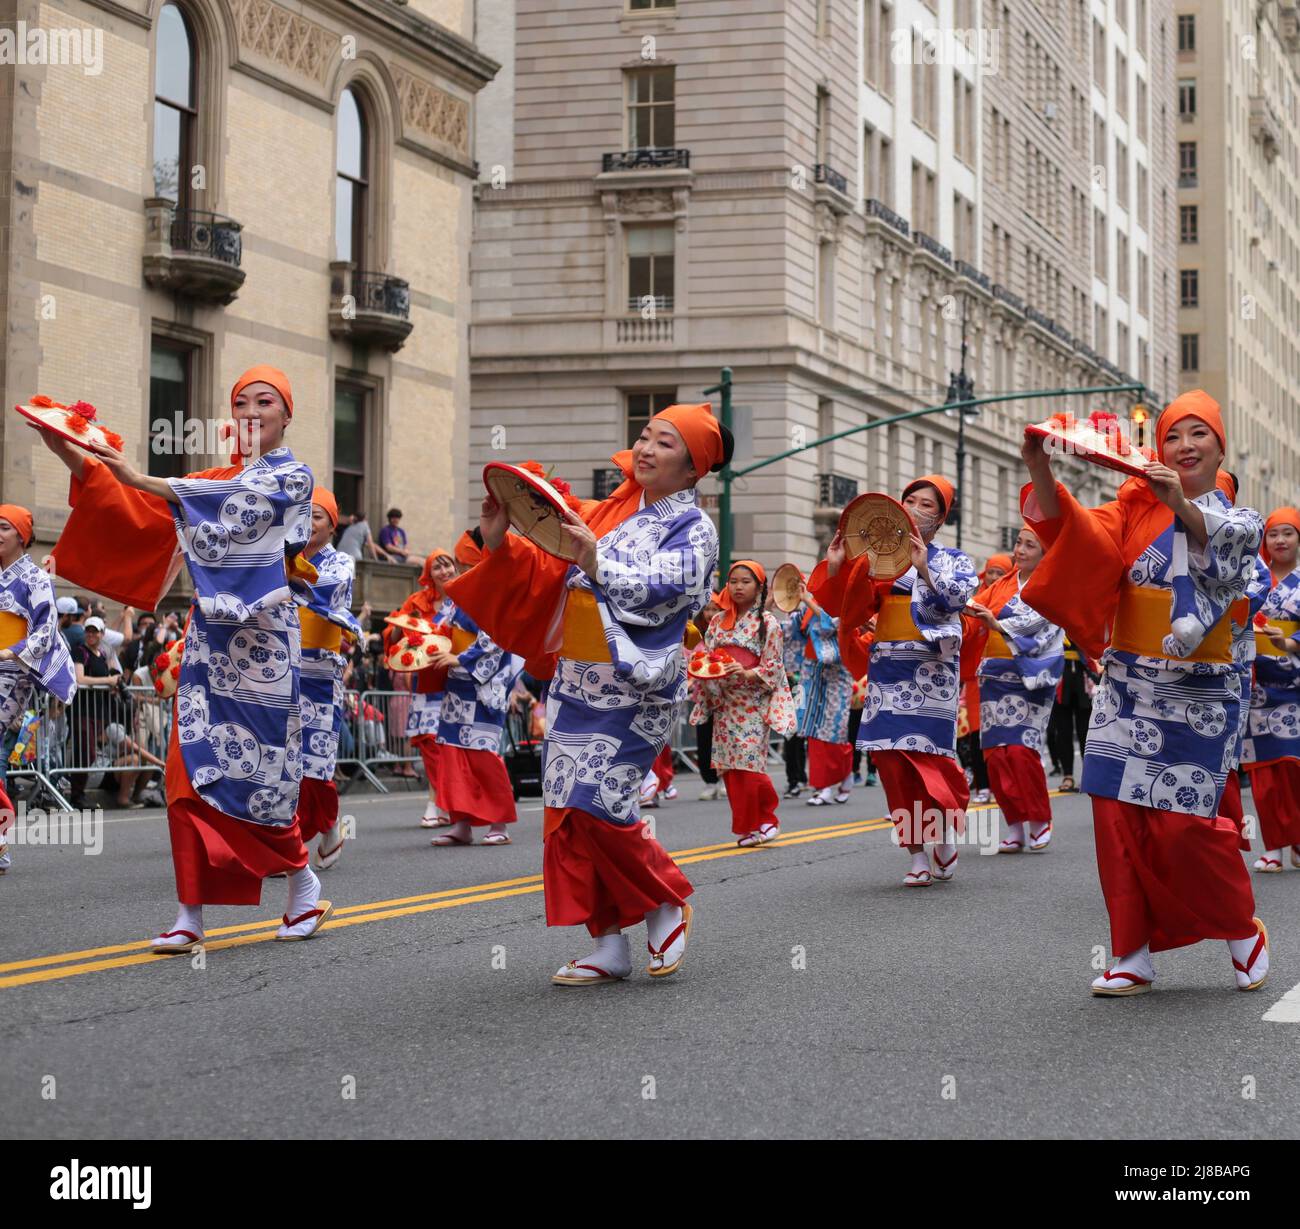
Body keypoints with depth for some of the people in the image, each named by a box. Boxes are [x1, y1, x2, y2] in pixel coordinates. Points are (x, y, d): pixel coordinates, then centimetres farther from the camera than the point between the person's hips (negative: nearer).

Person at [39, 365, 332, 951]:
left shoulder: (292, 476, 1)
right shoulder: (216, 478, 18)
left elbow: (239, 501, -19)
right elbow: (139, 510, 7)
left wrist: (140, 479, -28)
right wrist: (73, 458, -8)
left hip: (260, 641, -5)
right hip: (208, 638, 5)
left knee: (255, 773, -3)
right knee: (194, 770, -3)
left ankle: (304, 886, 18)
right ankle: (191, 914, -2)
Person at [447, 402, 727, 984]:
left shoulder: (693, 530, -3)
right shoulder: (607, 513, 14)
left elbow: (660, 591, -20)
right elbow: (549, 572, 15)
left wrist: (598, 566, -33)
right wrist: (501, 542, -1)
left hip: (633, 690, -6)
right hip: (577, 682, 7)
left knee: (596, 805, -15)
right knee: (568, 812, 3)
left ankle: (667, 902, 10)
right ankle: (609, 946, 12)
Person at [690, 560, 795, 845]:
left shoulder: (767, 622, -3)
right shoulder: (719, 621, 11)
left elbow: (773, 665, -5)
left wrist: (748, 673, -21)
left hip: (753, 702, -5)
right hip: (724, 702, 5)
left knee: (749, 763, -13)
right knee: (729, 767, 2)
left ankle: (764, 821, 2)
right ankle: (747, 826, 10)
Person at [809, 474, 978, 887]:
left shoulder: (953, 560, 7)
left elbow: (956, 599, -12)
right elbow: (842, 606, 8)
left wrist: (924, 569, -25)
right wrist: (835, 566, -8)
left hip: (930, 671, -3)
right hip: (887, 670, 3)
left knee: (928, 755, -9)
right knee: (892, 759, -2)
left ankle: (945, 832, 17)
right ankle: (917, 855, 5)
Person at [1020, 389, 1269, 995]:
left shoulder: (1241, 521, 4)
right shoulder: (1138, 507, 7)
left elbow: (1216, 544, -19)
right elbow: (1077, 530, -10)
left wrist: (1181, 506, -39)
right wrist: (1041, 472, -28)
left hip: (1197, 696, -2)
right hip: (1129, 688, 2)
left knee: (1182, 823, -7)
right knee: (1119, 816, -2)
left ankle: (1244, 931, 18)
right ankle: (1135, 955, 8)